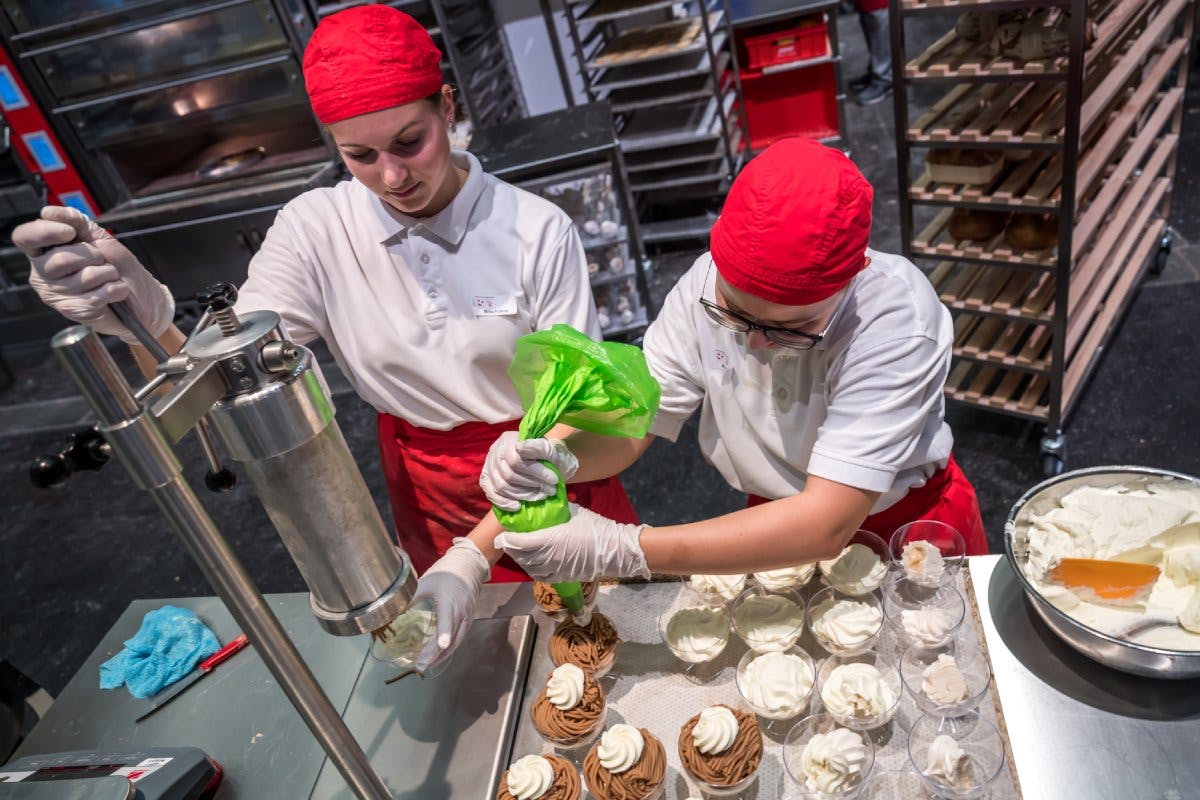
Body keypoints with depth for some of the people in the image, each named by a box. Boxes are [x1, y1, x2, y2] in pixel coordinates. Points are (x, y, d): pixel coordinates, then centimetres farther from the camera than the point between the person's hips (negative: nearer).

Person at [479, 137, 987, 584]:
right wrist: (557, 457, -31)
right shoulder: (705, 287, -17)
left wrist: (623, 550, -38)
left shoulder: (895, 313, -28)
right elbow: (628, 428, -9)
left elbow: (827, 526, -33)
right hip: (779, 535, 2)